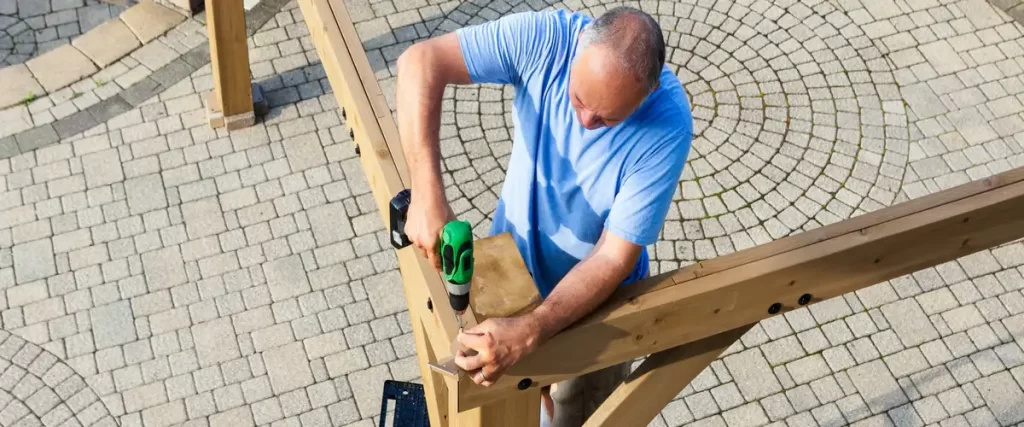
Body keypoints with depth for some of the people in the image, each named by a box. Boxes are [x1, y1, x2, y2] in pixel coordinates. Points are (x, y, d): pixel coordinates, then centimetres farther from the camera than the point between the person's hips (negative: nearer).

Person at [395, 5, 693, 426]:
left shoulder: (667, 126, -34)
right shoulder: (547, 38, -29)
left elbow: (615, 258, -30)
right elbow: (421, 60, -29)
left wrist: (527, 332, -43)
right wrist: (427, 194, -40)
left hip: (595, 299, -3)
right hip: (513, 266, 3)